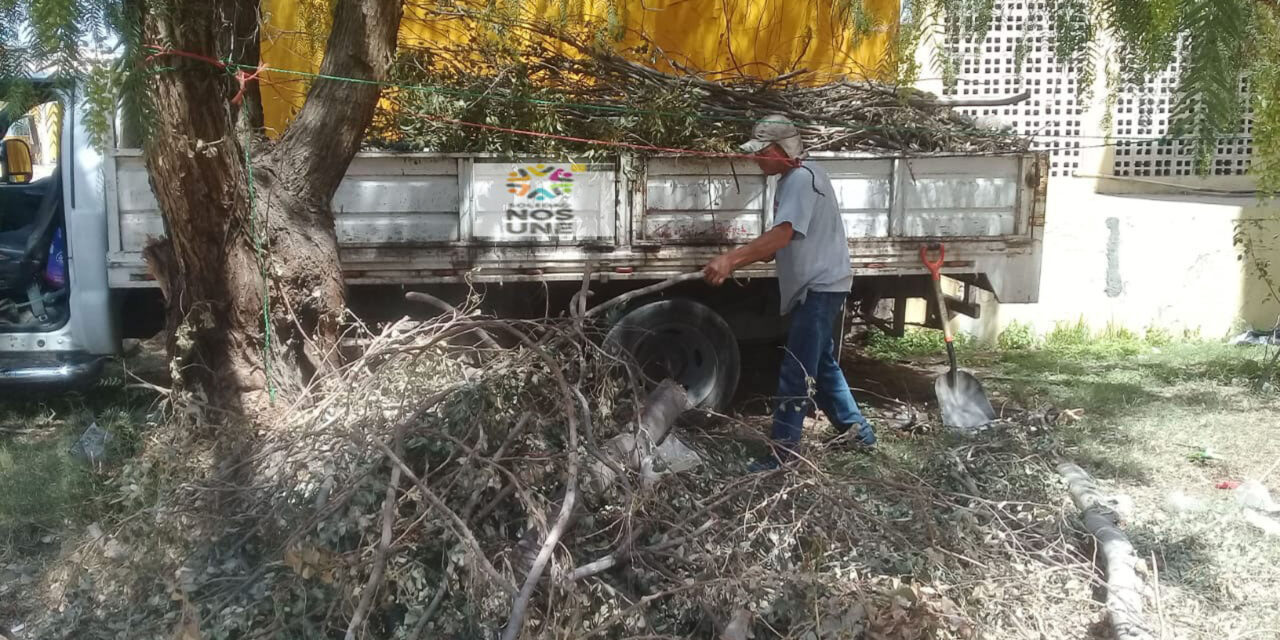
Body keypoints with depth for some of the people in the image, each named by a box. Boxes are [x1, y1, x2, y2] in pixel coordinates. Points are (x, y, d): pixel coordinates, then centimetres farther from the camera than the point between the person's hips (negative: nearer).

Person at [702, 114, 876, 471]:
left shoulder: (803, 178, -18)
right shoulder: (789, 180, 15)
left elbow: (781, 236, -31)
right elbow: (779, 246, 16)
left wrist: (730, 259, -37)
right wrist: (736, 263, 4)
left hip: (821, 286, -11)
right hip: (814, 287, 11)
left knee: (797, 373, -8)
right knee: (822, 364, 20)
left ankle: (783, 450, -2)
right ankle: (856, 430, 33)